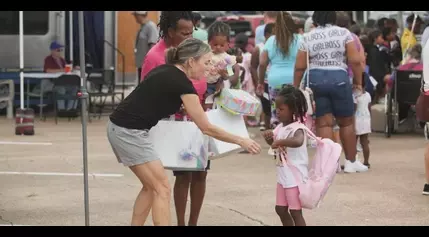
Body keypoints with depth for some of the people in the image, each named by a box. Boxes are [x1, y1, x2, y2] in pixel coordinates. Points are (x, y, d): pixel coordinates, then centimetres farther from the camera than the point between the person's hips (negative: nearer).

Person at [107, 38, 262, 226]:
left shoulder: (166, 72, 13)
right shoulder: (181, 83, -12)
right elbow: (206, 128, -9)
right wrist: (240, 141, -2)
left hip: (119, 127, 9)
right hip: (129, 132, -9)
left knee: (151, 187, 16)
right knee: (162, 189, -4)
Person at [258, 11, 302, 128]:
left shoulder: (271, 41, 8)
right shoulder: (299, 39, 1)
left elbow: (262, 63, 7)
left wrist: (261, 82, 17)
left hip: (275, 81, 2)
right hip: (295, 81, -2)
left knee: (276, 113, 5)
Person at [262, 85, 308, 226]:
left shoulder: (297, 127, -21)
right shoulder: (280, 127, 6)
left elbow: (298, 141, -43)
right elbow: (275, 144, 20)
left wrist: (279, 141, -35)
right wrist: (269, 137, -1)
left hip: (296, 177, -9)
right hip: (283, 177, 9)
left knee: (295, 212, -3)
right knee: (280, 209, 18)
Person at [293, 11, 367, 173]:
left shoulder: (307, 38, 4)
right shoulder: (344, 33, 1)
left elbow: (300, 66, 3)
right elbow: (355, 61, -5)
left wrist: (295, 87, 13)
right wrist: (358, 83, 4)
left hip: (315, 80, 1)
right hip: (339, 78, -1)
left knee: (323, 123, 4)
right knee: (347, 122, 10)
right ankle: (351, 162, 16)